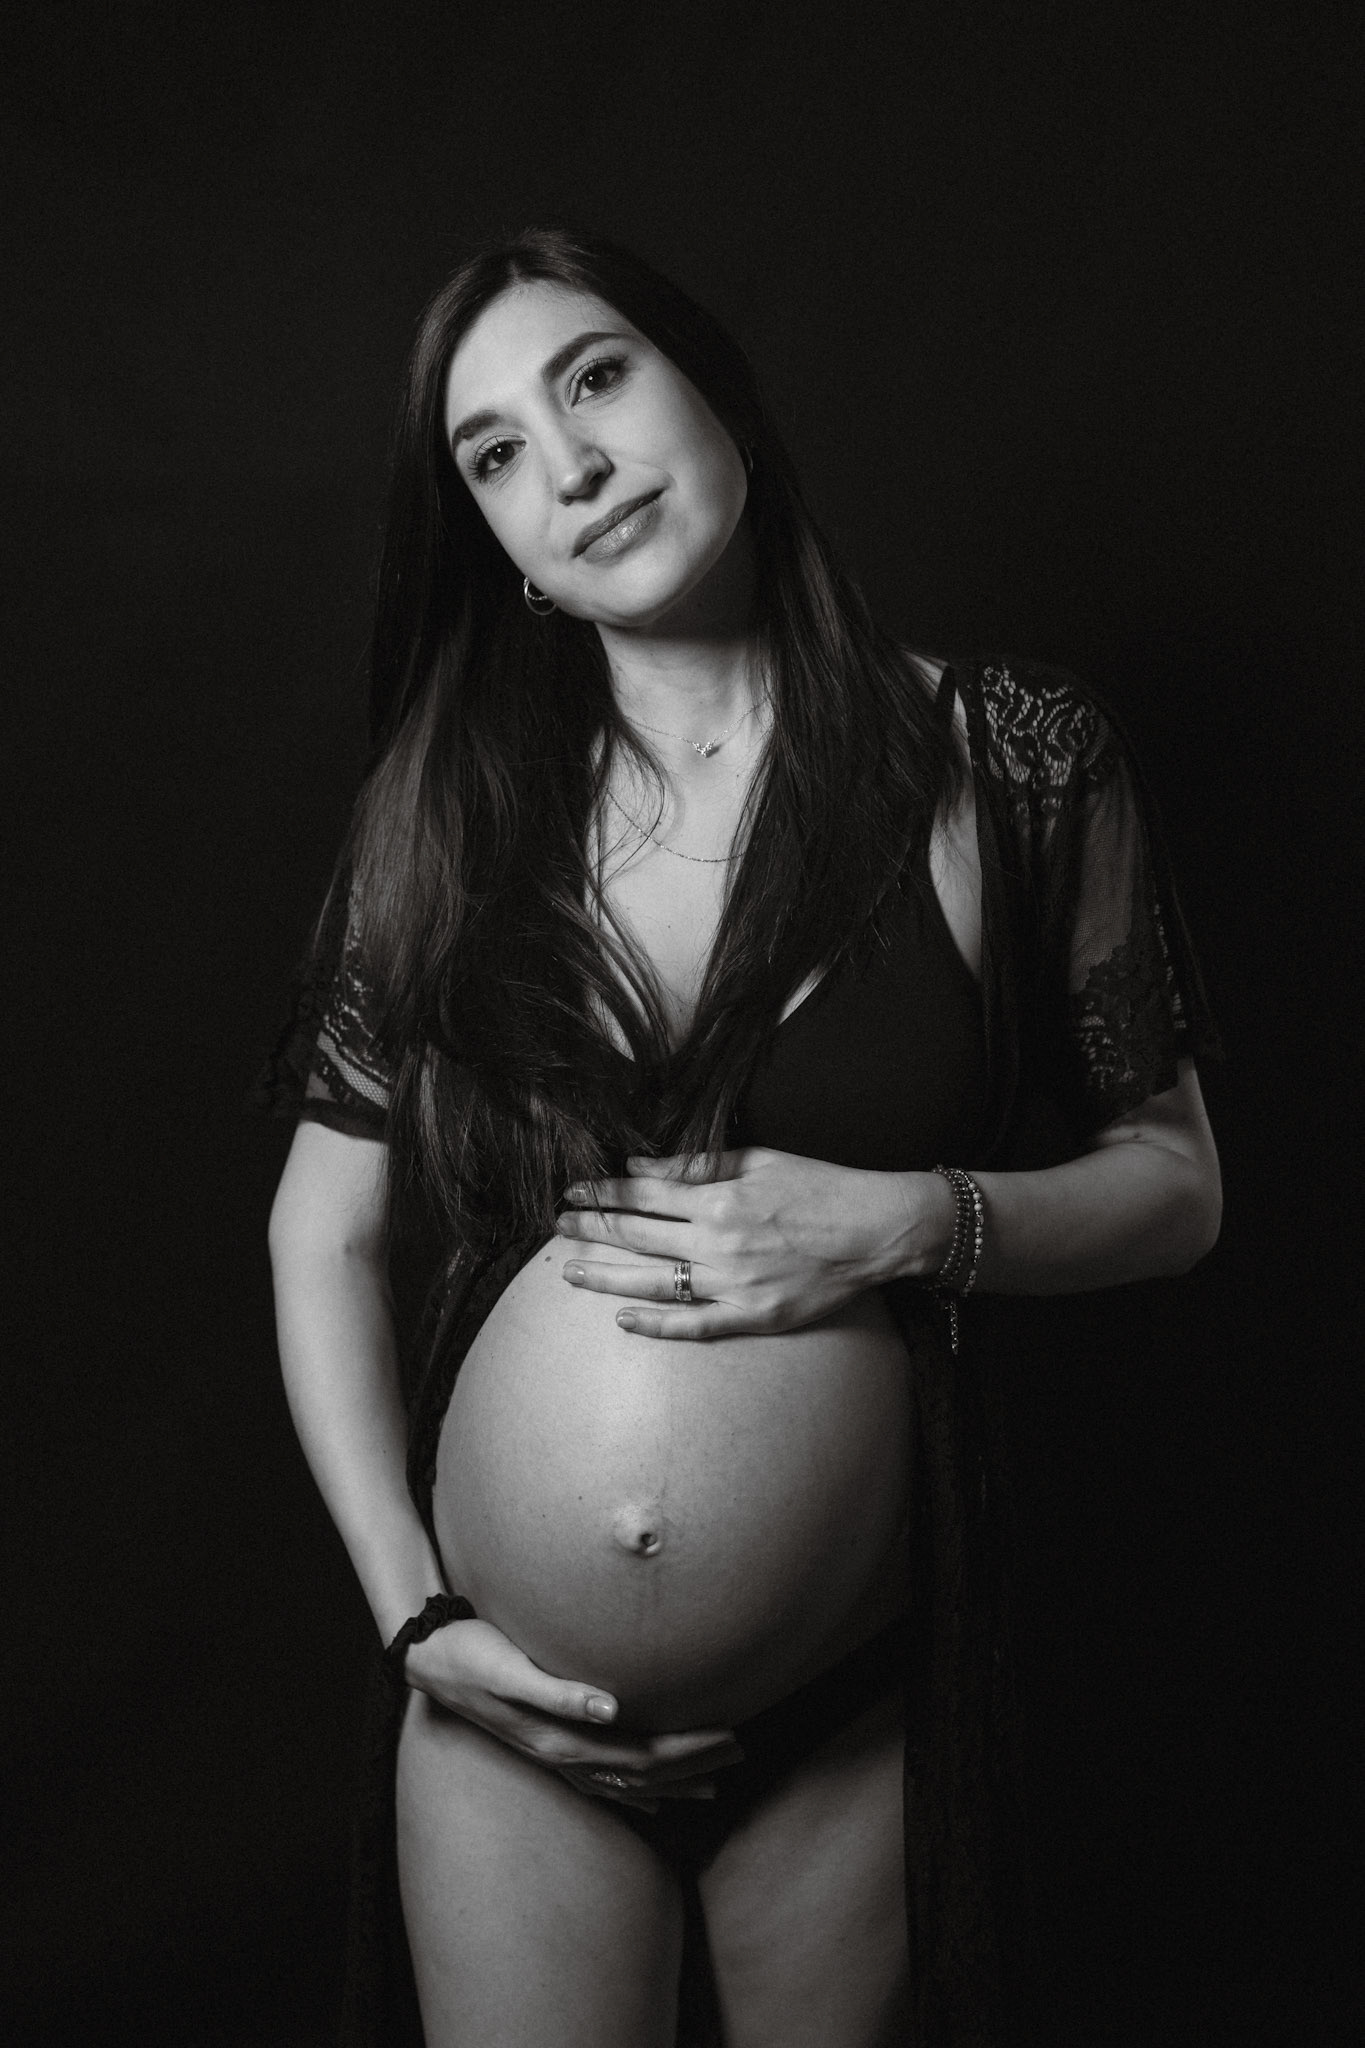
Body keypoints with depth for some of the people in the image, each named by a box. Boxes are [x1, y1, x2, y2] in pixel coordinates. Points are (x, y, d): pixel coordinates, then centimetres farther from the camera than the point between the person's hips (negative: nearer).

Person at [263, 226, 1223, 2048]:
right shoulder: (449, 813, -1)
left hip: (855, 1699, 0)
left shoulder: (1010, 763, -5)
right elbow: (326, 1235, 2)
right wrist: (412, 1609, -6)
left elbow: (1173, 1180, 1)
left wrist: (910, 1221, -17)